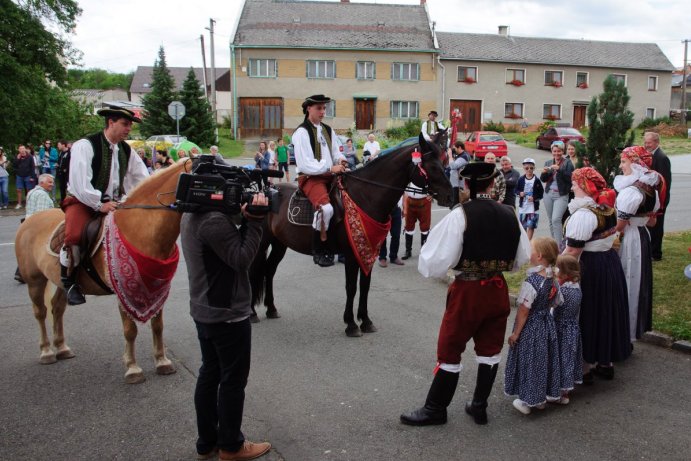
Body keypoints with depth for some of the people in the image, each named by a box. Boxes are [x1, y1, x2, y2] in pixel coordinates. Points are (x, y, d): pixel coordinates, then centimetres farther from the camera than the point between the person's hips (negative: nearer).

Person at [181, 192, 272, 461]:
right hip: (228, 314, -10)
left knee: (210, 375, 17)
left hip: (204, 311, 10)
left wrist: (244, 218, -4)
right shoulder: (214, 220, -25)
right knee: (233, 380, 5)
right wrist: (254, 220, -21)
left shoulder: (191, 215, 7)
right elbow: (242, 258, -22)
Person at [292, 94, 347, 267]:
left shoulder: (328, 130, 17)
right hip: (310, 177, -8)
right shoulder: (302, 133, -7)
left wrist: (340, 160, -3)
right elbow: (305, 164, -15)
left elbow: (336, 152, 22)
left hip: (330, 175, 8)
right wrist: (330, 168, -19)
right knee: (325, 208, -33)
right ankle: (319, 251, -18)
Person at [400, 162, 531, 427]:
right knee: (489, 351, 17)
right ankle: (479, 407, 30)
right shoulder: (509, 215, 0)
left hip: (467, 292, -5)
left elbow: (437, 262, -18)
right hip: (498, 289, 5)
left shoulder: (460, 215, -16)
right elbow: (522, 259, 9)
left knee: (450, 351, 8)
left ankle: (435, 409, 21)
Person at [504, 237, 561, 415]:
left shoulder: (531, 282, -26)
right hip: (547, 325, 8)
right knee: (545, 359, 18)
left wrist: (515, 333, -13)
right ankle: (541, 398, 32)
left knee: (529, 361, 6)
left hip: (530, 328, -7)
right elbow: (556, 303, 9)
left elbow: (523, 311, -21)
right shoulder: (554, 279, -3)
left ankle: (528, 401, 17)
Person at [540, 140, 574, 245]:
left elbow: (570, 178, -13)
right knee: (551, 221, 10)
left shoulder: (567, 163, -3)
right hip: (549, 194, 5)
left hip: (561, 195, -5)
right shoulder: (548, 163, 12)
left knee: (556, 219, -18)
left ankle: (558, 245, -16)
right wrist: (544, 173, -8)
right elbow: (543, 179, 13)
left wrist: (559, 169, -23)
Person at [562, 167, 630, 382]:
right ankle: (606, 362, 32)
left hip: (589, 267, -8)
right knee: (606, 312, 19)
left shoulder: (583, 214, -23)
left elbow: (572, 251, -25)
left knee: (586, 315, 4)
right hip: (611, 261, 8)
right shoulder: (609, 207, 4)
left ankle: (585, 368, 13)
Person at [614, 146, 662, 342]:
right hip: (643, 238, 9)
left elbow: (619, 226, -20)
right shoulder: (652, 188, 5)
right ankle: (639, 325, 34)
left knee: (626, 284, 2)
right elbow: (651, 221, 14)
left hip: (628, 241, -9)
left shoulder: (630, 192, -23)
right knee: (639, 281, 20)